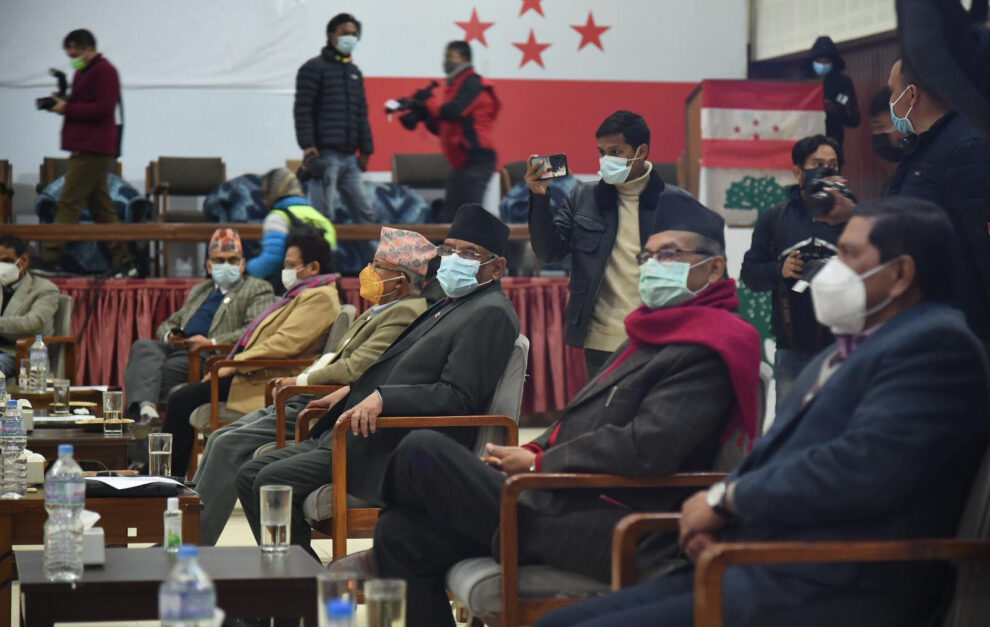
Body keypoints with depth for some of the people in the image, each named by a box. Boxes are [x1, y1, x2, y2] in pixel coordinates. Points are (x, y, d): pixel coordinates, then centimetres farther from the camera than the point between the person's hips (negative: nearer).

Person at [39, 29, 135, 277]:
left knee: (68, 205, -12)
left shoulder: (104, 71, -9)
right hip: (88, 150, 11)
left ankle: (48, 259, -14)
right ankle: (123, 262, 10)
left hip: (93, 151, -11)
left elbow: (103, 108, -19)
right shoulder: (82, 72, 21)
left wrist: (68, 109, -16)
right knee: (102, 208, 9)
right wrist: (62, 103, 6)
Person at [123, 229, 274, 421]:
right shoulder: (199, 290, 33)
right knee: (143, 346, -26)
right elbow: (169, 324, 32)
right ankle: (146, 409, -46)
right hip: (178, 349, 6)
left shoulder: (258, 290, 11)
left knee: (164, 370, -31)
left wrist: (212, 342, -17)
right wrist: (170, 336, 4)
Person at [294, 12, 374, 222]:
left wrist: (365, 150, 16)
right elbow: (302, 109, -8)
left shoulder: (354, 72, 20)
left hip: (349, 157, 7)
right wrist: (307, 145, -17)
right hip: (325, 155, -7)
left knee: (364, 213, 5)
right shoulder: (314, 68, -1)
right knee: (323, 215, -9)